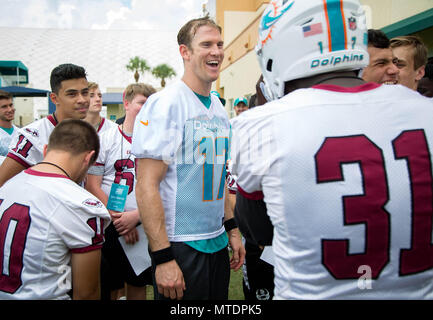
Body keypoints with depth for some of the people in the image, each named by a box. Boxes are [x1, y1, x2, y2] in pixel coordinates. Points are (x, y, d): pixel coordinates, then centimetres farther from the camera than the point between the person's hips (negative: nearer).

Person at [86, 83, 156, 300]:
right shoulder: (105, 139, -1)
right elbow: (92, 186, -5)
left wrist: (136, 215, -13)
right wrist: (117, 218, -12)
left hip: (144, 227, 2)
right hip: (109, 227, -1)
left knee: (138, 284, 14)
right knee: (108, 287, 8)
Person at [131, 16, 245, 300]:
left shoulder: (219, 109, 9)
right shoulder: (165, 104, -14)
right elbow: (146, 186, -18)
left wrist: (232, 229, 14)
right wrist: (163, 257, -21)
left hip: (217, 242, 7)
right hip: (180, 246, -7)